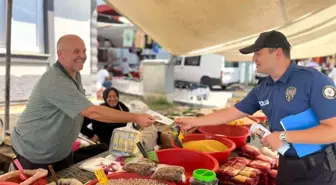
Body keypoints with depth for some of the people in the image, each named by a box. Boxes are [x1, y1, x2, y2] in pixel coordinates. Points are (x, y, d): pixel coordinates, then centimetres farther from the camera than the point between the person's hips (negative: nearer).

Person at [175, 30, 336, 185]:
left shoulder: (312, 80, -19)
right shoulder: (261, 89, 1)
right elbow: (231, 113, 6)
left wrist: (284, 136, -25)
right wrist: (193, 122, 6)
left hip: (317, 169, -5)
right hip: (287, 165, 6)